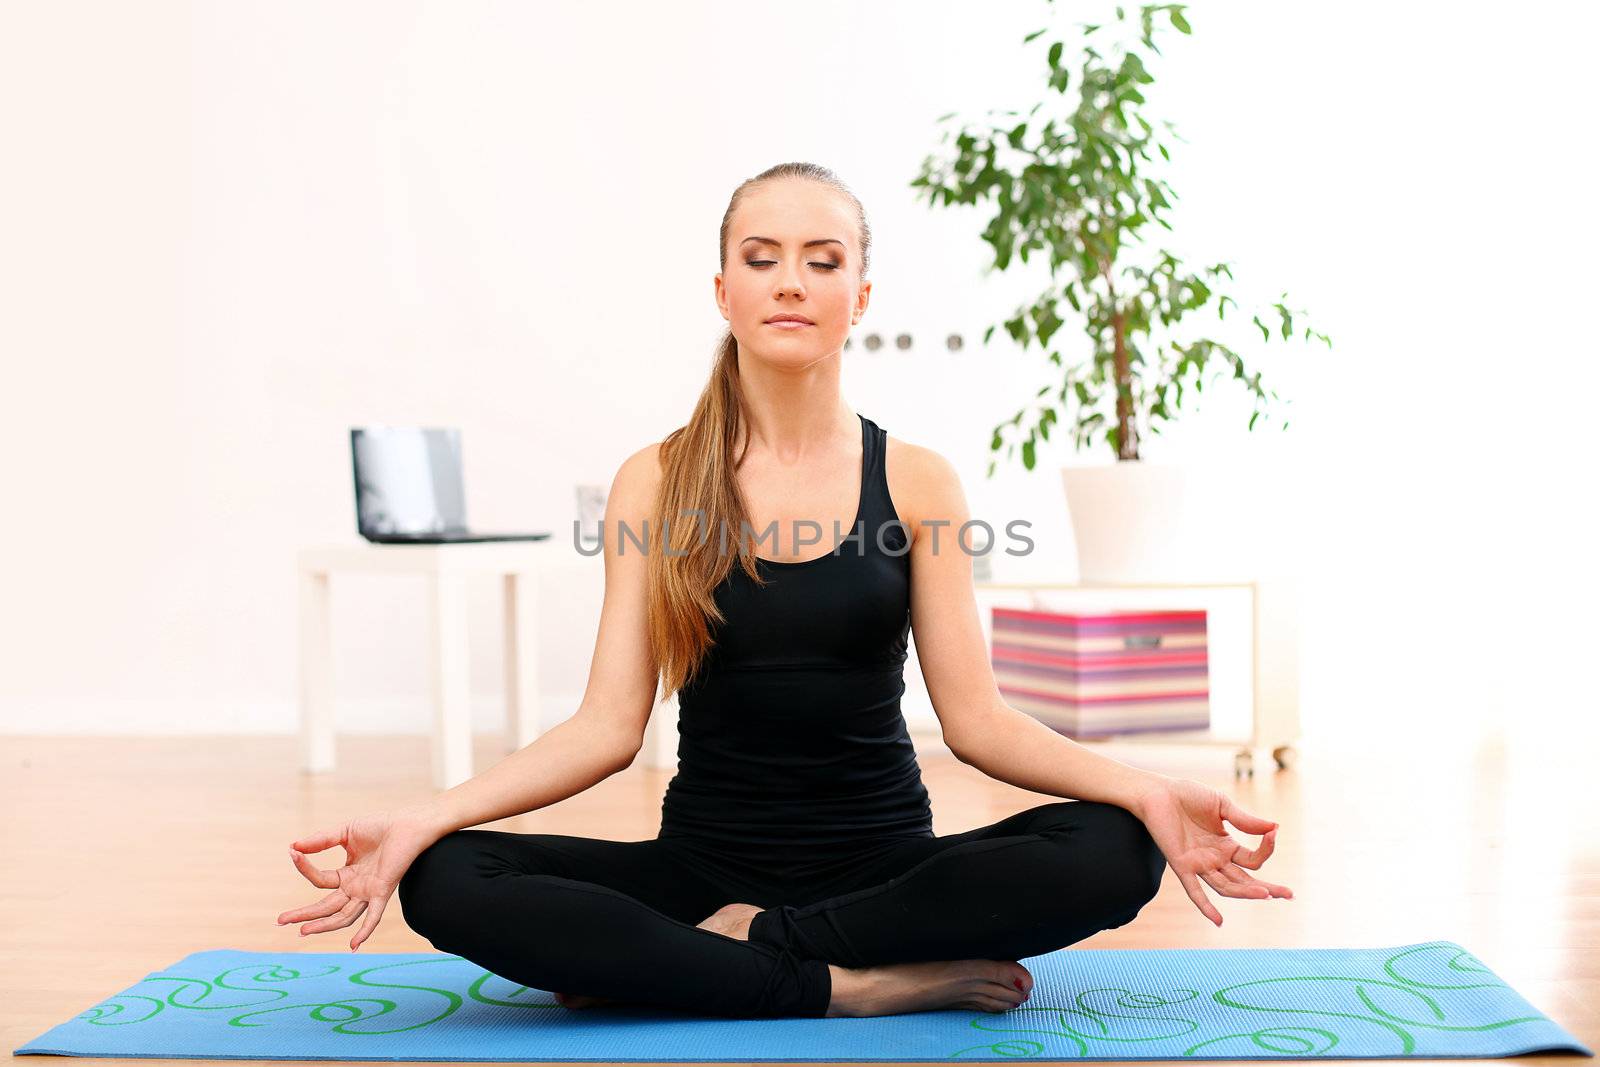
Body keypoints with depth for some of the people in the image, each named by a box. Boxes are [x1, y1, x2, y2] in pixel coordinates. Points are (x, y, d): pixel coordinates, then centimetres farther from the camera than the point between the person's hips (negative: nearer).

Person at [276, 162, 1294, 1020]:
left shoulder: (916, 480, 1)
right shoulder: (656, 482, 1)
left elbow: (975, 715, -3)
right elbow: (608, 725, -4)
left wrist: (1141, 787, -20)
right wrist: (426, 816, -19)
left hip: (883, 858, 0)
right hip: (704, 858, 0)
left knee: (1112, 854, -28)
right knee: (446, 883, -25)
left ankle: (739, 947, -17)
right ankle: (855, 985, -23)